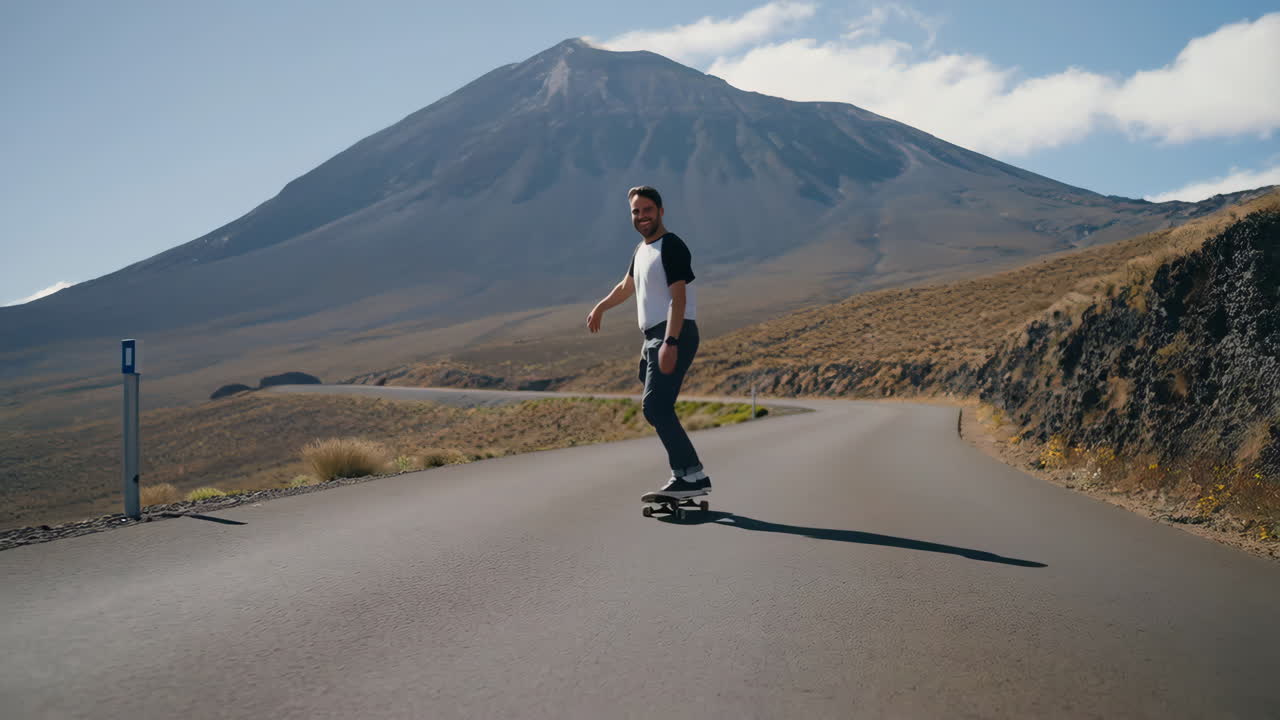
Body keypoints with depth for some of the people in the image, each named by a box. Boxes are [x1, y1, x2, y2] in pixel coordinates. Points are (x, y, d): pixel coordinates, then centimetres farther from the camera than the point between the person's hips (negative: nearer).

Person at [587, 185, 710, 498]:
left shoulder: (671, 247, -11)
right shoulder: (641, 250, 18)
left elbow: (678, 298, -20)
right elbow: (627, 286, 37)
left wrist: (670, 342, -30)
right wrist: (600, 307, 50)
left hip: (674, 335, -10)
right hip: (653, 337, 10)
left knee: (656, 406, -19)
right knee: (655, 408, 9)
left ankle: (693, 475, -19)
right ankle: (684, 474, 14)